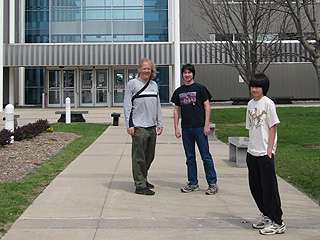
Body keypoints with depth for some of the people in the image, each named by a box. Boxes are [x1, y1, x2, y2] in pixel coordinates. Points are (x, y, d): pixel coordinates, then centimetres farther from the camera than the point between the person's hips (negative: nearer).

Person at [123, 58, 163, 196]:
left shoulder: (154, 85, 16)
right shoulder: (132, 84, -1)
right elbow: (127, 106, -4)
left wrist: (159, 123, 16)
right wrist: (129, 125, -11)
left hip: (152, 127, 6)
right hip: (139, 127, -6)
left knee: (149, 156, 13)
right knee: (139, 157, -5)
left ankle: (143, 179, 28)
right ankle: (140, 186, -1)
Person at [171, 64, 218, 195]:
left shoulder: (200, 88, 1)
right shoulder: (179, 91, 12)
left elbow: (207, 106, -1)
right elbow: (177, 110, 15)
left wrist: (206, 125, -8)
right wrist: (176, 128, 8)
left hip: (199, 127, -4)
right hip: (186, 128, 4)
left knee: (206, 156, -3)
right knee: (190, 157, 9)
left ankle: (212, 183, 5)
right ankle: (193, 183, 18)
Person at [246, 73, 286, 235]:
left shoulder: (268, 103, -9)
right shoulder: (251, 104, 11)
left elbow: (273, 128, -10)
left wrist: (269, 150, -14)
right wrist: (251, 147, 10)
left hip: (265, 153, -7)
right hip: (252, 152, 7)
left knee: (269, 186, -4)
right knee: (255, 185, 13)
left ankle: (277, 222, 6)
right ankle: (265, 215, 29)